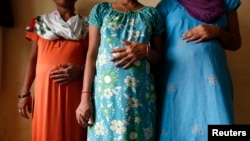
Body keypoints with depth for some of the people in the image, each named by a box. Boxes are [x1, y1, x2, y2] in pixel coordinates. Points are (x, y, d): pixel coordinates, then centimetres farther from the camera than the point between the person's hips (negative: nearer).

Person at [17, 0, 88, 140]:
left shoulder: (86, 26, 7)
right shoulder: (39, 23, 13)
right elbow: (33, 59, 11)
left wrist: (80, 70, -15)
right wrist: (25, 93, 6)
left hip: (74, 91, -1)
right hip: (45, 89, 1)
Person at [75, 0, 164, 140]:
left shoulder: (152, 13, 8)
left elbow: (158, 58, 11)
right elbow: (92, 55, 2)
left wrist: (145, 50, -12)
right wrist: (85, 96, -6)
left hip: (141, 93, 1)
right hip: (105, 92, 0)